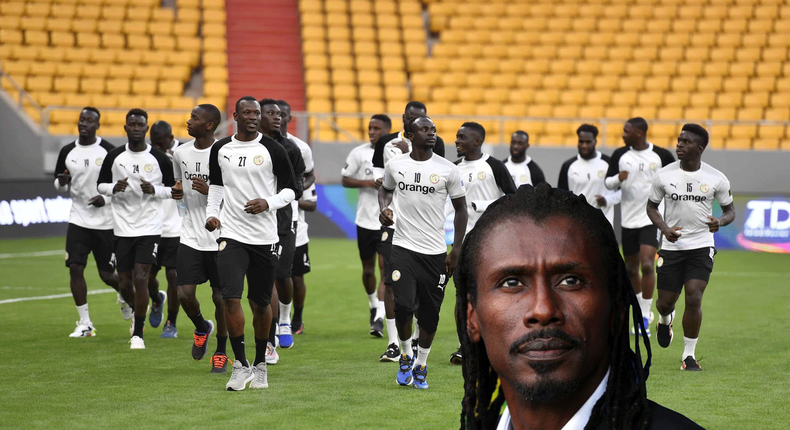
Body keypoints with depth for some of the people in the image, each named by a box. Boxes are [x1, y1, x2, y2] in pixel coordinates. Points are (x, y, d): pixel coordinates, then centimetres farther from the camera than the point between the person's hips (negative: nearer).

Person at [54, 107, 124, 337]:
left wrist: (106, 198, -19)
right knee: (75, 268, -8)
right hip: (78, 220, 3)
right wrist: (61, 182, -10)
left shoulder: (109, 151, -7)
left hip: (105, 221, -3)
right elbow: (60, 186, 14)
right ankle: (84, 323, 3)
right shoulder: (67, 152, 4)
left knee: (107, 275, 3)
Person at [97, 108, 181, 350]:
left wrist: (154, 190, -15)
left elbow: (173, 189, 6)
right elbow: (100, 185, 11)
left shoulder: (159, 158, -2)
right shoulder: (114, 157, 2)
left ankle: (138, 334, -2)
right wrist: (114, 188, -11)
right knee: (124, 284, 7)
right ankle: (138, 312, 40)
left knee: (140, 278, -13)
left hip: (149, 228, -3)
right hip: (122, 228, 3)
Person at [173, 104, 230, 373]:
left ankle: (221, 352, 20)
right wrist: (178, 192, 8)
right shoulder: (181, 154, 6)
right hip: (190, 236, 4)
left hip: (220, 237, -4)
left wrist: (210, 191, -20)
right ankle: (201, 328, 26)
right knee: (184, 294, -6)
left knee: (221, 297, 2)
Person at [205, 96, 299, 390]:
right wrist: (211, 213, 7)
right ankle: (240, 365, -2)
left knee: (260, 303, 7)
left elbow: (291, 189, 3)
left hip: (265, 238, -1)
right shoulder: (220, 149, 7)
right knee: (231, 299, -13)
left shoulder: (272, 150, -2)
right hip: (231, 235, 1)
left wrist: (268, 203, -14)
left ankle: (260, 365, 24)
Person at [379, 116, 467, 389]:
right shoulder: (395, 166, 3)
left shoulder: (448, 170, -2)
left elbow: (460, 209, 6)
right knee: (404, 305, -15)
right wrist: (384, 208, 1)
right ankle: (405, 356, 11)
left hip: (435, 252, 0)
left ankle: (421, 366, 23)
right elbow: (385, 190, 24)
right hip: (403, 247, 0)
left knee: (430, 314, 4)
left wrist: (456, 250, -1)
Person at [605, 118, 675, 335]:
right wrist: (618, 179, -16)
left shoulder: (661, 156, -4)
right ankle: (643, 312, 28)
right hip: (628, 219, 4)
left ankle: (644, 317, -12)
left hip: (652, 219, -4)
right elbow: (608, 182, 5)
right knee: (631, 269, 10)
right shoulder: (620, 155, 3)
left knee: (647, 265, -18)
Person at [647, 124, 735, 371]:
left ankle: (689, 355, 0)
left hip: (701, 247, -1)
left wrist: (720, 221, -16)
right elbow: (651, 206, 9)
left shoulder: (716, 178, -3)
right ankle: (665, 320, 45)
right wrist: (665, 228, -10)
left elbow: (729, 210, 7)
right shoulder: (664, 175, -2)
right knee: (666, 302, 5)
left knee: (694, 299, -14)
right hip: (672, 247, 1)